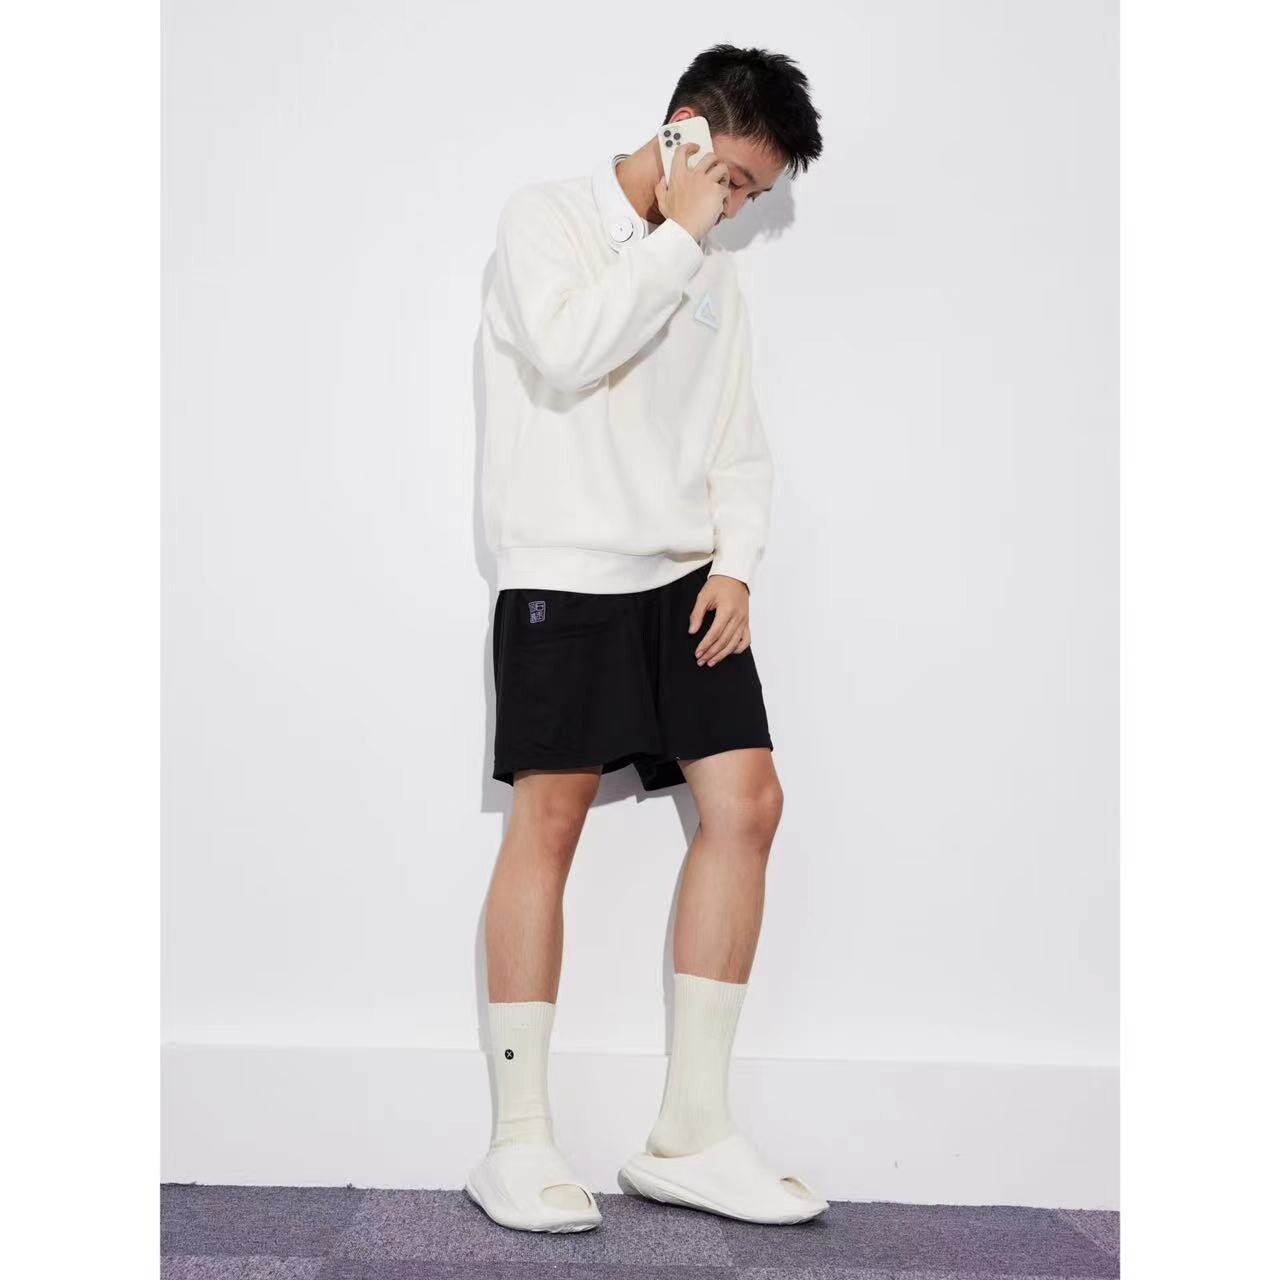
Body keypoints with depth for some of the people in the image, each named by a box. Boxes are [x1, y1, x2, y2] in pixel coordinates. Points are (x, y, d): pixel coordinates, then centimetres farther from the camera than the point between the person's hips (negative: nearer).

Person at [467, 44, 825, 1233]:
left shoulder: (716, 281, 21)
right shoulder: (545, 216, 3)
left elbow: (739, 448, 17)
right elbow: (568, 353, -16)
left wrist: (736, 563, 1)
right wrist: (676, 235, -7)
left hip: (684, 578, 6)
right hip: (562, 572, -6)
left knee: (747, 801, -4)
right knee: (548, 822, -8)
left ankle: (690, 1131, 3)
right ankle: (518, 1142, 0)